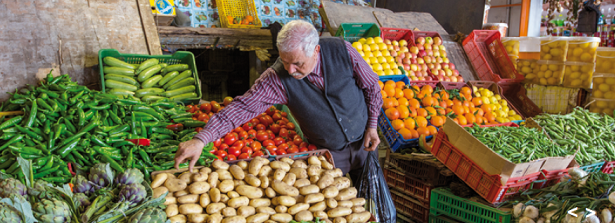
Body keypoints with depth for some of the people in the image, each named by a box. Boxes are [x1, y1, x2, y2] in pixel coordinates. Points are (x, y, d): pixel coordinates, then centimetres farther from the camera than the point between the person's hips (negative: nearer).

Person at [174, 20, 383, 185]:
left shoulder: (342, 51, -24)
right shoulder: (278, 78, -27)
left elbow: (371, 85, -9)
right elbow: (243, 107, -30)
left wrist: (372, 126, -7)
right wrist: (201, 139, -40)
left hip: (362, 143, 2)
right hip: (328, 154, -2)